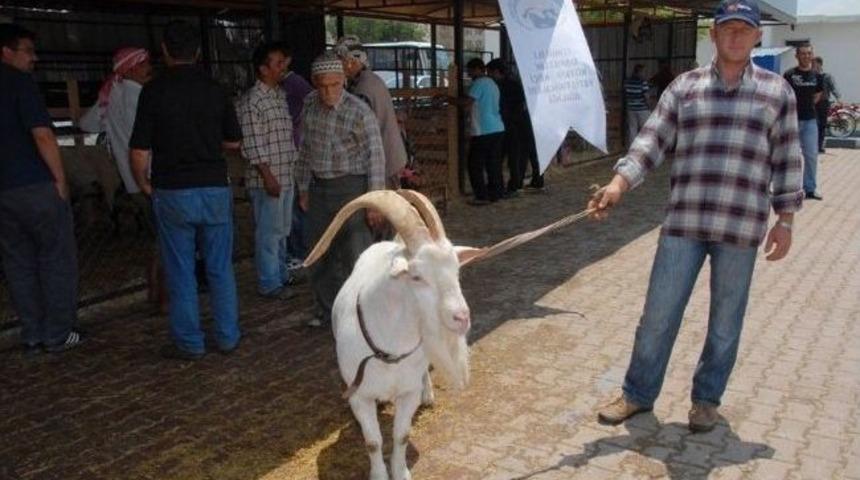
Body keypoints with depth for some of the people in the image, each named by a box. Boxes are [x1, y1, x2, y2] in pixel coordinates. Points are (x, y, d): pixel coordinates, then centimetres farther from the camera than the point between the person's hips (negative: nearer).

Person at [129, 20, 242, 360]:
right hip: (215, 188, 2)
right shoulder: (215, 89, 0)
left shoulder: (154, 90, -7)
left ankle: (189, 343, 16)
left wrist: (144, 185, 9)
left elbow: (139, 151, -8)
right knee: (220, 268, 11)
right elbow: (233, 141, 10)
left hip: (172, 192, -2)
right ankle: (228, 337, 19)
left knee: (180, 272, 8)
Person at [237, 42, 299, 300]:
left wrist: (295, 166, 17)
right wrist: (268, 176, -20)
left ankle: (282, 273, 30)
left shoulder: (281, 95, 13)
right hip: (266, 179, -8)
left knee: (282, 229, 17)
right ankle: (269, 283, 11)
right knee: (269, 231, 0)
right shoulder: (252, 101, -14)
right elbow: (252, 144, -17)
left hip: (286, 175, 8)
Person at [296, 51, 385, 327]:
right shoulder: (309, 105, 3)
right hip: (319, 188, 6)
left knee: (355, 254, -5)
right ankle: (327, 312, 29)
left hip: (351, 187, -6)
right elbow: (305, 149, 13)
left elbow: (376, 157, -13)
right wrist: (303, 188, 15)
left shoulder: (359, 112, -15)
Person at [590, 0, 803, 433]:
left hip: (742, 227, 0)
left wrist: (785, 221, 4)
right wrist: (618, 184, -16)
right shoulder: (684, 87, 5)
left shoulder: (777, 92, 5)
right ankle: (638, 394, 22)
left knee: (725, 322, 11)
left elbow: (787, 160, 7)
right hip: (683, 222, 1)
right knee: (658, 314, 5)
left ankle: (706, 399, 30)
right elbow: (651, 142, -1)